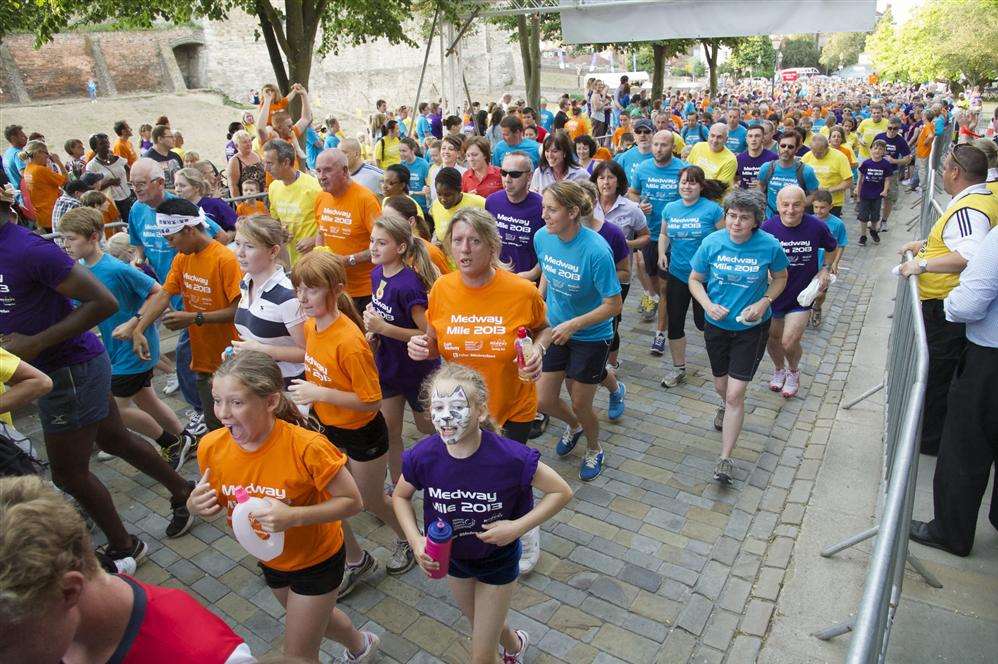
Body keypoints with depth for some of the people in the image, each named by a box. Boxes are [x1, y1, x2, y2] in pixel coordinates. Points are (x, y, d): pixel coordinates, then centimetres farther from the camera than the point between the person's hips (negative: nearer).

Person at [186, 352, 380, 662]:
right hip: (270, 558, 6)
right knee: (316, 616, 32)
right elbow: (215, 502, -2)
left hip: (316, 559, -6)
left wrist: (294, 517, -38)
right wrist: (195, 505, -24)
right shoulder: (212, 447, -20)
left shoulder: (307, 447, -35)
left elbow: (352, 501, -26)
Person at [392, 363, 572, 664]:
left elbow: (561, 492, -20)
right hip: (452, 557, 4)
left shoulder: (510, 457, -35)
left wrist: (517, 527, -27)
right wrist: (415, 541, -18)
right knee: (481, 626, 31)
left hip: (498, 558, -3)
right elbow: (400, 496, -5)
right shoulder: (422, 456, -27)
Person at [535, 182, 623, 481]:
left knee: (580, 404, 10)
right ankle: (573, 426, 47)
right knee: (544, 400, 10)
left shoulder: (596, 251, -29)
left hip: (590, 336, -5)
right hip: (555, 329, 5)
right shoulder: (542, 237, -12)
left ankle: (594, 450, 44)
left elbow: (613, 305, -21)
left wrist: (572, 325, -27)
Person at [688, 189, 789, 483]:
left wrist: (764, 302, -15)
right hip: (717, 325, 3)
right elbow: (695, 279, -1)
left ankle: (725, 458, 4)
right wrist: (708, 305, -18)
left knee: (735, 394, -8)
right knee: (721, 385, 21)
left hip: (751, 328, -2)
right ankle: (726, 407, 59)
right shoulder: (712, 242, -12)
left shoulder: (769, 245, -15)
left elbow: (780, 277, 2)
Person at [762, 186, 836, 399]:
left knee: (789, 342, -8)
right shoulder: (767, 228, -15)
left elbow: (831, 248, 9)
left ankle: (793, 372, 26)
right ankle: (779, 369, 47)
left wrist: (825, 269, -3)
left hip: (802, 295, -1)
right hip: (773, 293, 1)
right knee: (772, 338, 16)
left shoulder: (816, 226, -13)